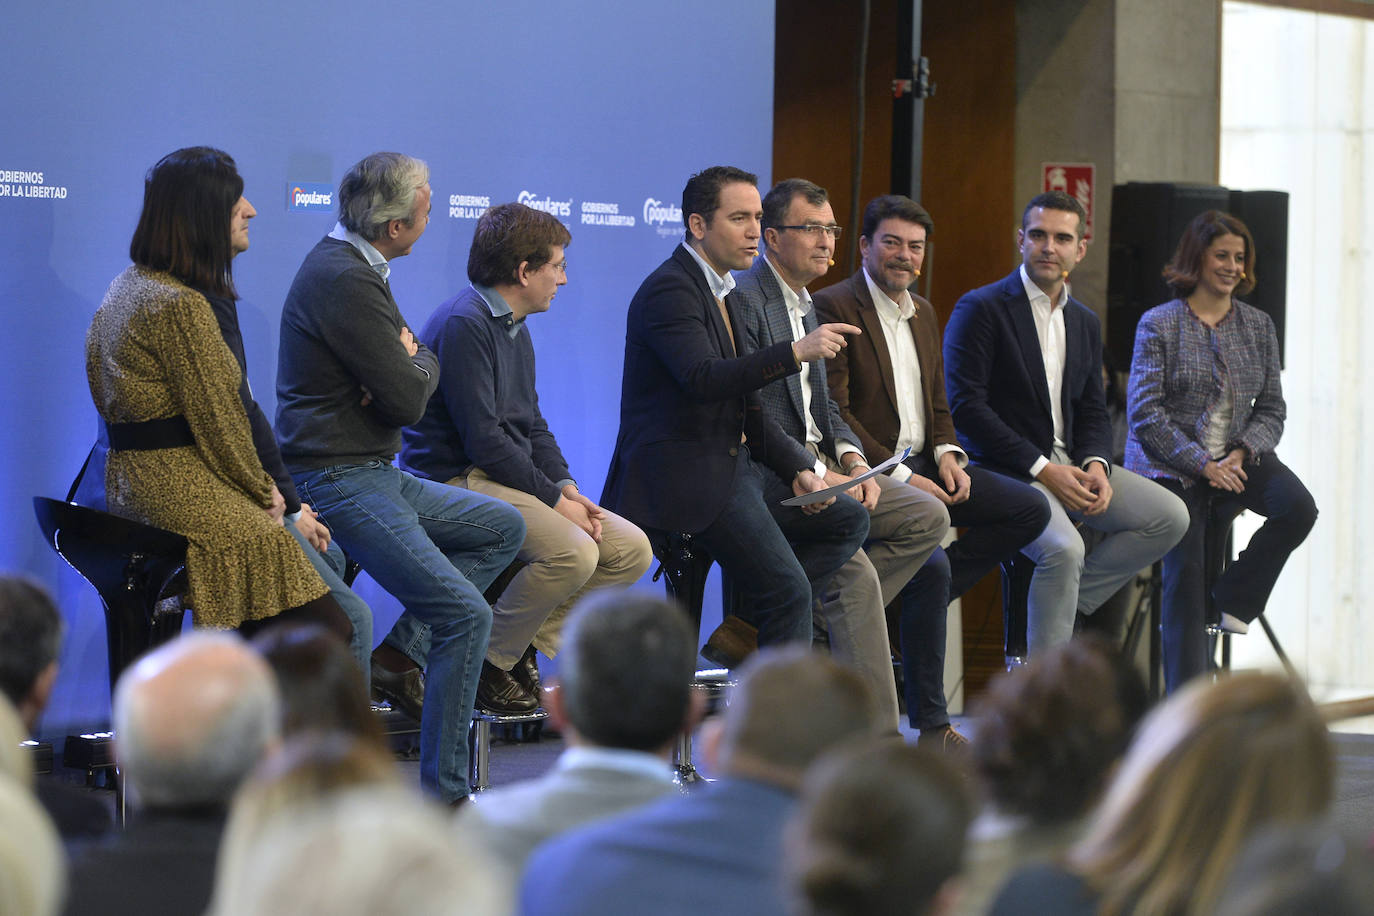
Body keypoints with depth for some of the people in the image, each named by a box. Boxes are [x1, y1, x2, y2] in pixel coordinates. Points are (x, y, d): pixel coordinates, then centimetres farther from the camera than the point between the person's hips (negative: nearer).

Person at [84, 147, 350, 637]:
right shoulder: (182, 306, -18)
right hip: (180, 488, -10)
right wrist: (262, 491, 2)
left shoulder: (128, 285, 14)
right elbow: (218, 421, -16)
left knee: (323, 552, 17)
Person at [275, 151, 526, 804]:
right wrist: (419, 364, 3)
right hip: (338, 482, -10)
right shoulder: (345, 281, -20)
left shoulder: (350, 265, 13)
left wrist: (407, 367, -7)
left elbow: (403, 376, 17)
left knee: (502, 528, 19)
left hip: (373, 473, 10)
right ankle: (445, 795, -11)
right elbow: (409, 400, -20)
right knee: (466, 614, -16)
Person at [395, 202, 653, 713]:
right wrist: (552, 499, -17)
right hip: (459, 479, -10)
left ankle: (523, 647, 3)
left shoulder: (515, 328, 18)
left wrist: (567, 487, 3)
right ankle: (486, 665, -13)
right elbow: (483, 440, -20)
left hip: (513, 480, 10)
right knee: (573, 551, -30)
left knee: (632, 549, 0)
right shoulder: (464, 325, -15)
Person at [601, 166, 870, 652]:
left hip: (735, 464, 10)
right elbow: (704, 379, -29)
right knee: (789, 592, -18)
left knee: (848, 520, 7)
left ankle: (747, 625, 1)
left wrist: (798, 470, 7)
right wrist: (795, 352, -35)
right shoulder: (669, 290, -12)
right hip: (686, 475, -10)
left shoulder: (720, 293, 19)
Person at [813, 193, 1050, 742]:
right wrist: (901, 478, -19)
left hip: (923, 466, 8)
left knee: (1031, 510, -5)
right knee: (931, 564, -28)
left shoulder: (924, 314, 18)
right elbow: (834, 413, -15)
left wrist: (946, 454, -1)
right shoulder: (834, 307, -9)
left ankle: (920, 601, -4)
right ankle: (930, 722, -17)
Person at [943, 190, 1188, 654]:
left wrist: (1095, 465, -6)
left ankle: (1068, 601, -1)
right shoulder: (980, 309, -6)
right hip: (1006, 470, -7)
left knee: (1170, 516, -6)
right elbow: (965, 406, -14)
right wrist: (1041, 469, -18)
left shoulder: (1085, 322, 17)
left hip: (1068, 465, 7)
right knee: (1064, 548, -32)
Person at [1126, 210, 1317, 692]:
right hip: (1169, 466, -4)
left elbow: (1272, 409, 11)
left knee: (1298, 507, -25)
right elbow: (1145, 412, -8)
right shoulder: (1157, 325, -2)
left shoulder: (1258, 326, 11)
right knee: (1184, 574, -15)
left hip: (1236, 459, 4)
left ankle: (1233, 598, -6)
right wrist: (1202, 465, -17)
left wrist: (1242, 453, -10)